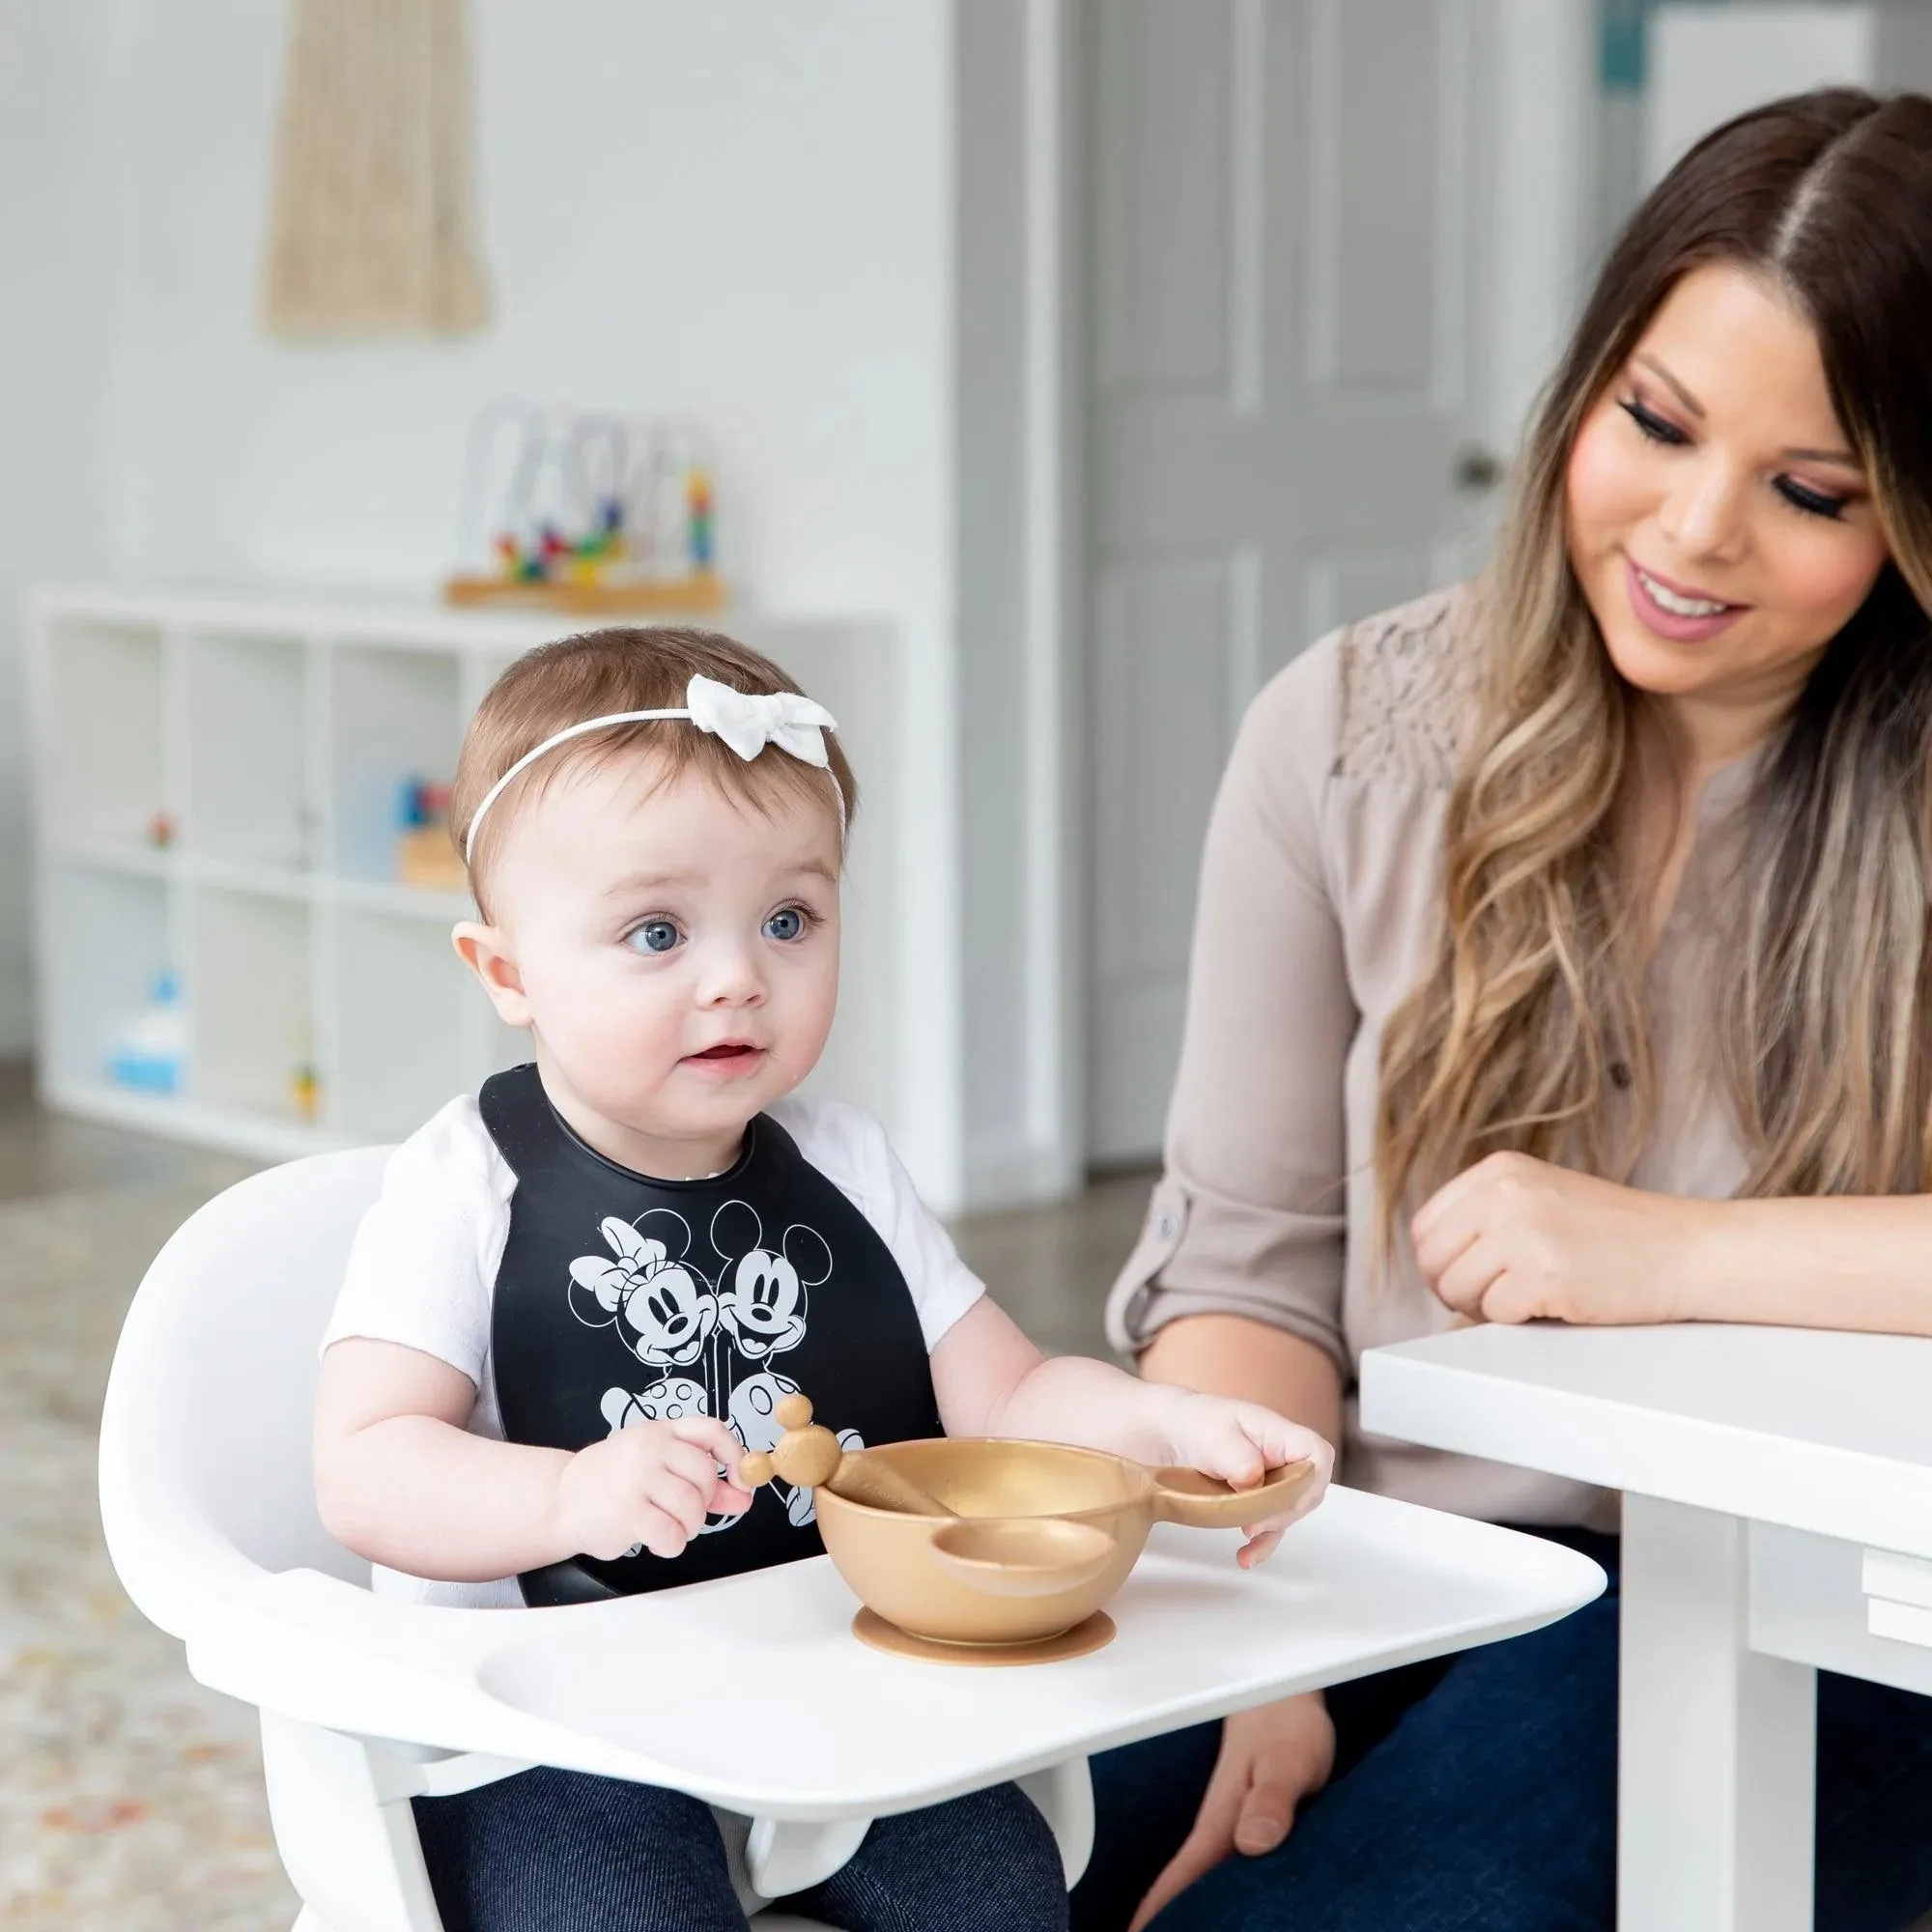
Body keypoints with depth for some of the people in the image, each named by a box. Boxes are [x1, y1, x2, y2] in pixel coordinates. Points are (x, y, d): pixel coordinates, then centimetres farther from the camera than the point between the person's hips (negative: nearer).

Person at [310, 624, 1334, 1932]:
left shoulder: (844, 1172, 8)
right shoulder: (470, 1191, -8)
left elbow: (1002, 1399, 5)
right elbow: (365, 1471, -16)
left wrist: (1166, 1424, -15)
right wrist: (570, 1497, -35)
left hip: (828, 1706, 5)